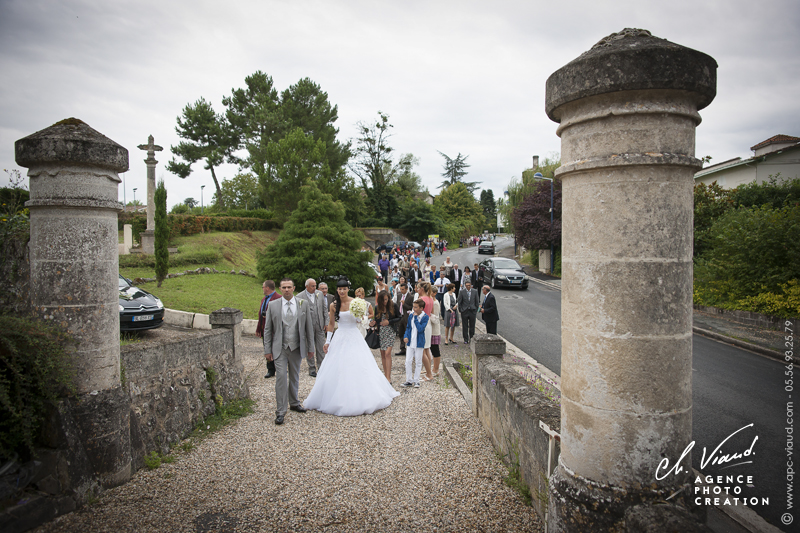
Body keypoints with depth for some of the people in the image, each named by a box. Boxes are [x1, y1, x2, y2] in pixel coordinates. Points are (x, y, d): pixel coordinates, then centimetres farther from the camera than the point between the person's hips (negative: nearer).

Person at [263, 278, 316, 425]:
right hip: (279, 348, -2)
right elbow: (267, 329, 2)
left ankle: (294, 403, 34)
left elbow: (309, 328, 5)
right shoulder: (273, 305, 0)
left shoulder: (303, 305, 1)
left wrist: (311, 348, 5)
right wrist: (267, 350, -2)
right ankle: (281, 411, 1)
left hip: (297, 348, 2)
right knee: (281, 377, -8)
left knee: (295, 377, 14)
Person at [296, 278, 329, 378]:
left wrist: (326, 323, 5)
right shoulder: (300, 297, -7)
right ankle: (312, 369, 19)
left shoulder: (320, 294, 6)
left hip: (320, 326, 3)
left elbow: (325, 309, 10)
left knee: (321, 348, 6)